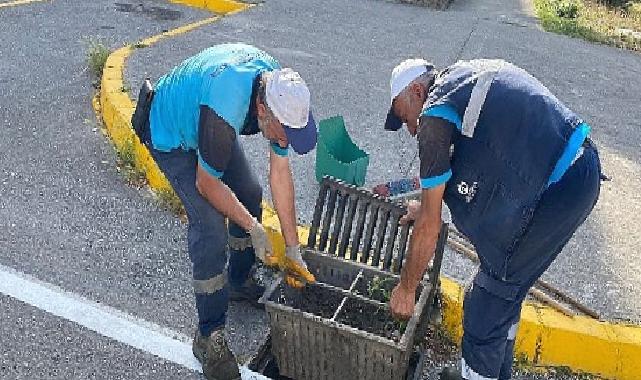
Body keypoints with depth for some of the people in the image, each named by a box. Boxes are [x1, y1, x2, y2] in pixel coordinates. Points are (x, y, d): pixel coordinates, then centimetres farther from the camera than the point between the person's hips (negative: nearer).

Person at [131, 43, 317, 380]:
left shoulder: (282, 91, -20)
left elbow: (280, 174, -14)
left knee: (249, 196, 11)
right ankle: (209, 337, 0)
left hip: (205, 124, 8)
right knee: (210, 229, -16)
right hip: (171, 135, -7)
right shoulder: (226, 110, -44)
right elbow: (207, 184, -28)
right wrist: (253, 229, -18)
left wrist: (293, 249, -10)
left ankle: (239, 282, 35)